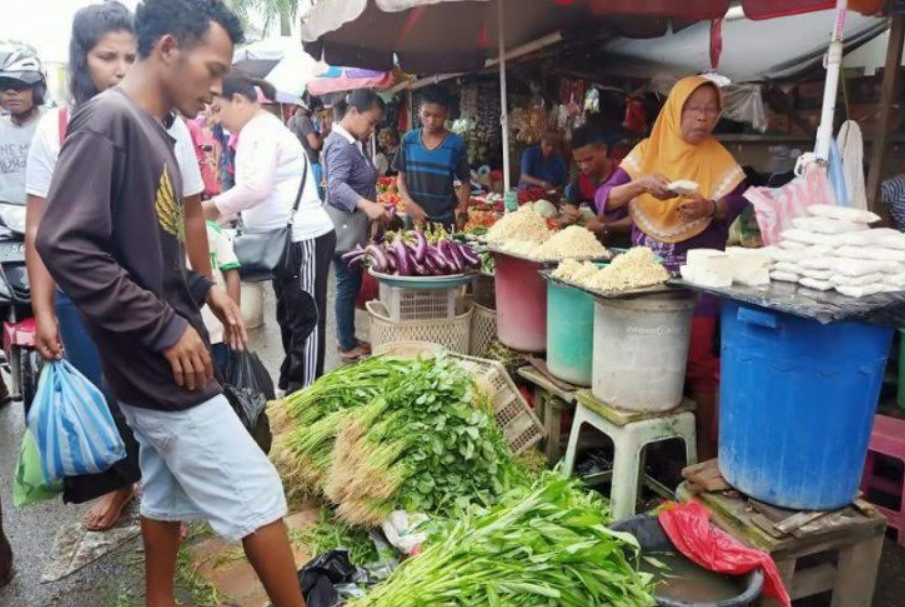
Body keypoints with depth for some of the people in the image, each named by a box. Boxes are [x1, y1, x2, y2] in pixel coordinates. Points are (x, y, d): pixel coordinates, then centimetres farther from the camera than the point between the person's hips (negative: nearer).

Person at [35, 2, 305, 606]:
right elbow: (64, 245, -24)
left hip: (164, 361, 9)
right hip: (160, 362, -9)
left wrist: (202, 289, 5)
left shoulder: (152, 129, 11)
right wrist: (164, 328, -22)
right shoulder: (106, 121, -17)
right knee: (256, 495, -1)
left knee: (168, 492, 20)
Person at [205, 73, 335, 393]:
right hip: (288, 238, 11)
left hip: (304, 238, -11)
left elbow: (256, 188, -26)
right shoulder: (259, 130, 18)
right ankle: (291, 385, 29)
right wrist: (223, 211, 7)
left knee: (305, 318, -4)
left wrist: (211, 208, -15)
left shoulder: (260, 130, -13)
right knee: (289, 315, 17)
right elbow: (257, 190, 18)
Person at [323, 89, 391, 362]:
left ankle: (347, 338, 26)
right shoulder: (341, 145, -20)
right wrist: (366, 205, -49)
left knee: (351, 284, 15)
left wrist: (372, 208, 24)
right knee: (348, 285, -2)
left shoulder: (353, 143, 12)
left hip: (355, 225, 10)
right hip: (345, 226, -10)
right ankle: (348, 347, 8)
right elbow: (337, 186, -35)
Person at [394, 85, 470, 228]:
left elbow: (465, 182, 3)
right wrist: (409, 203, -11)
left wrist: (462, 214, -8)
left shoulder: (456, 144, -5)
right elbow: (401, 177, 6)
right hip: (415, 218, 2)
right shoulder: (408, 140, 0)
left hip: (445, 220, -1)